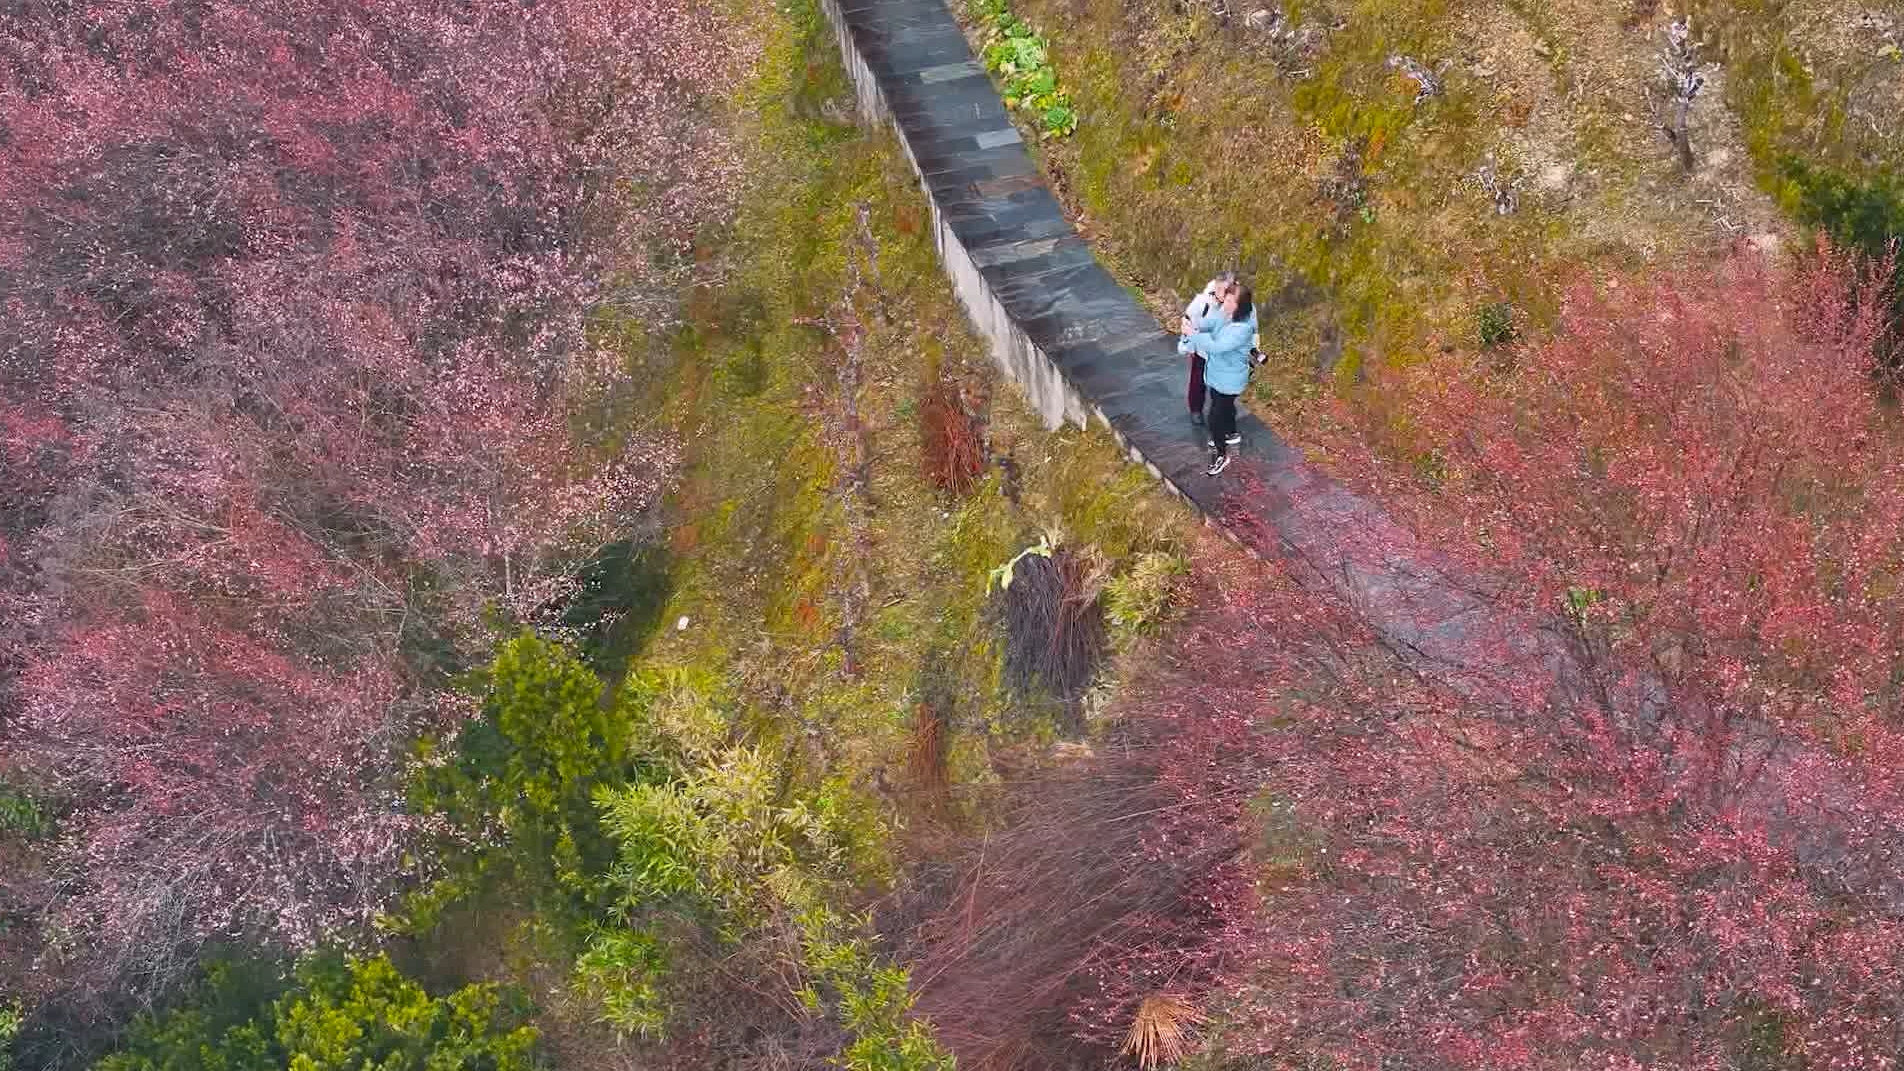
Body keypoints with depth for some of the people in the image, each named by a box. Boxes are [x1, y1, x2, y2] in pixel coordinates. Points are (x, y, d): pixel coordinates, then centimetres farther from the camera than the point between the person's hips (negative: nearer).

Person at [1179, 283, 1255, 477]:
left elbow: (1217, 347, -39)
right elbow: (1209, 321, -15)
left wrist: (1193, 335, -39)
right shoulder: (1224, 313, -9)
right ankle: (1231, 434, 57)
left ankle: (1221, 455, 23)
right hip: (1218, 373, 8)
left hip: (1228, 379, -8)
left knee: (1215, 416, 3)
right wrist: (1194, 326, -37)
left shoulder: (1243, 328, -34)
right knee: (1225, 406, 31)